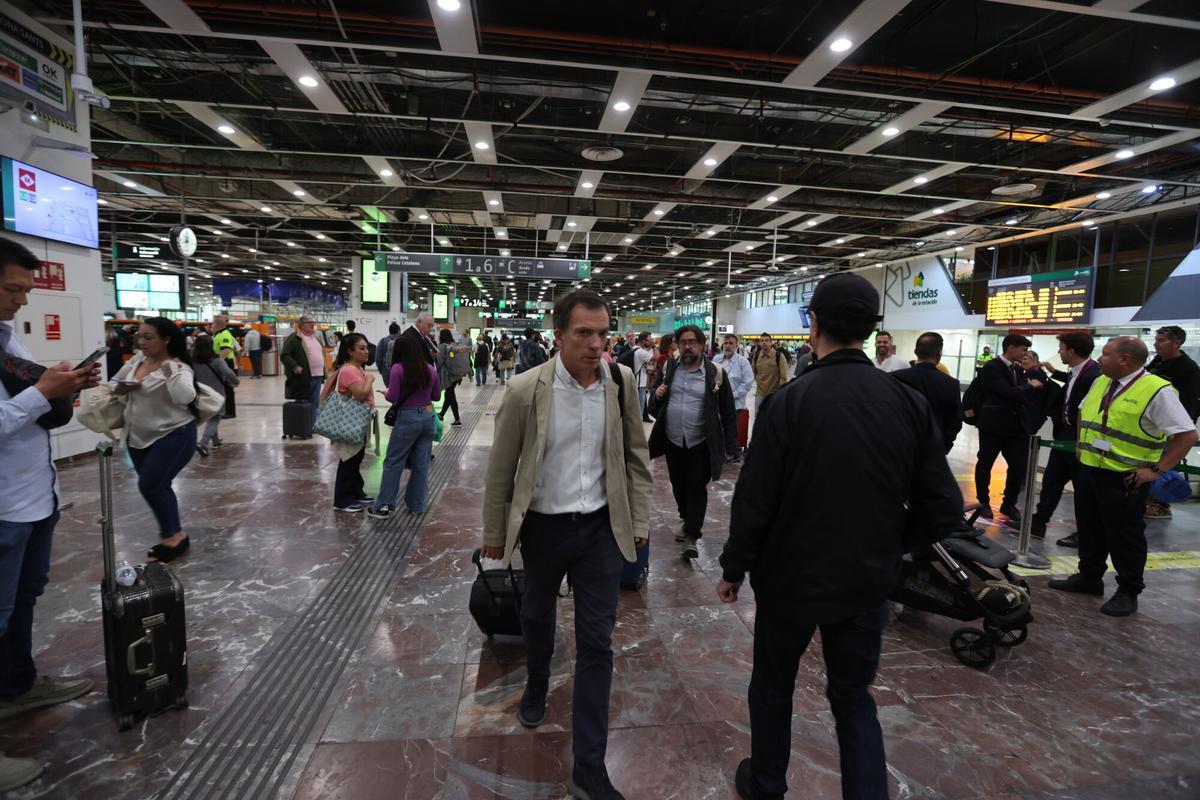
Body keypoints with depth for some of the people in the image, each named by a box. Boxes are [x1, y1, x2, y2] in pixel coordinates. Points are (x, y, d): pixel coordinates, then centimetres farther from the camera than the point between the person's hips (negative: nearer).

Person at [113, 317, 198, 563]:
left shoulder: (178, 368, -18)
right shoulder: (137, 359, 6)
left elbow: (185, 397, -36)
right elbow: (116, 385, 17)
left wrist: (170, 372, -34)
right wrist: (122, 388, -5)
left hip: (173, 436, -8)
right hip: (138, 437, 8)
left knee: (150, 485, -13)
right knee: (156, 487, 13)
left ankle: (174, 536, 5)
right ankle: (172, 535, 26)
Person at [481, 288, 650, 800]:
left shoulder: (621, 382, -8)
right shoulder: (526, 390, -16)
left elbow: (635, 455, 3)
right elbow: (500, 469, -6)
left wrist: (639, 520, 5)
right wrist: (494, 535, 2)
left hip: (601, 527, 1)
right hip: (543, 526, 0)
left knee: (597, 643, 5)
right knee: (537, 615, 24)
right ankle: (536, 684, 57)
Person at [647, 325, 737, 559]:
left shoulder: (715, 373, -5)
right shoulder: (668, 369, 4)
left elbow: (728, 413, 0)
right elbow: (653, 408, 12)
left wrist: (730, 446, -3)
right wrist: (656, 396, -11)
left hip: (701, 444, -3)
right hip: (673, 442, 4)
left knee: (697, 489, 0)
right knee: (678, 487, 18)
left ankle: (691, 537, 9)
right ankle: (686, 520, 41)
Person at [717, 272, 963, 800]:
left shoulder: (789, 402, -20)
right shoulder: (910, 403, -9)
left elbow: (753, 502, -17)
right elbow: (943, 510, -6)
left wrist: (734, 568, -2)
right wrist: (883, 550, 11)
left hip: (792, 578, -2)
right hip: (867, 583, 3)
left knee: (772, 687, 21)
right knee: (854, 699, 22)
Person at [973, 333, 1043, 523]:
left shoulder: (1018, 369, 11)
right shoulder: (991, 367, -13)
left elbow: (1023, 395, 11)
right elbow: (1008, 392, -22)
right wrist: (1030, 385, -9)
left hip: (1016, 425, 6)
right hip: (993, 424, -6)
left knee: (1019, 467, 3)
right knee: (985, 464, 8)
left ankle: (1009, 504, 20)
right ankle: (983, 501, 25)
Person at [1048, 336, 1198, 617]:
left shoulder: (1157, 391, -15)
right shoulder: (1100, 383, 8)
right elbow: (1083, 413, 25)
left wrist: (1156, 470, -17)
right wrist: (1080, 444, 16)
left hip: (1125, 479, -7)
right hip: (1088, 469, 7)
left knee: (1124, 536, 5)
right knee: (1089, 529, 17)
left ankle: (1128, 592, 20)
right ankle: (1089, 577, 32)